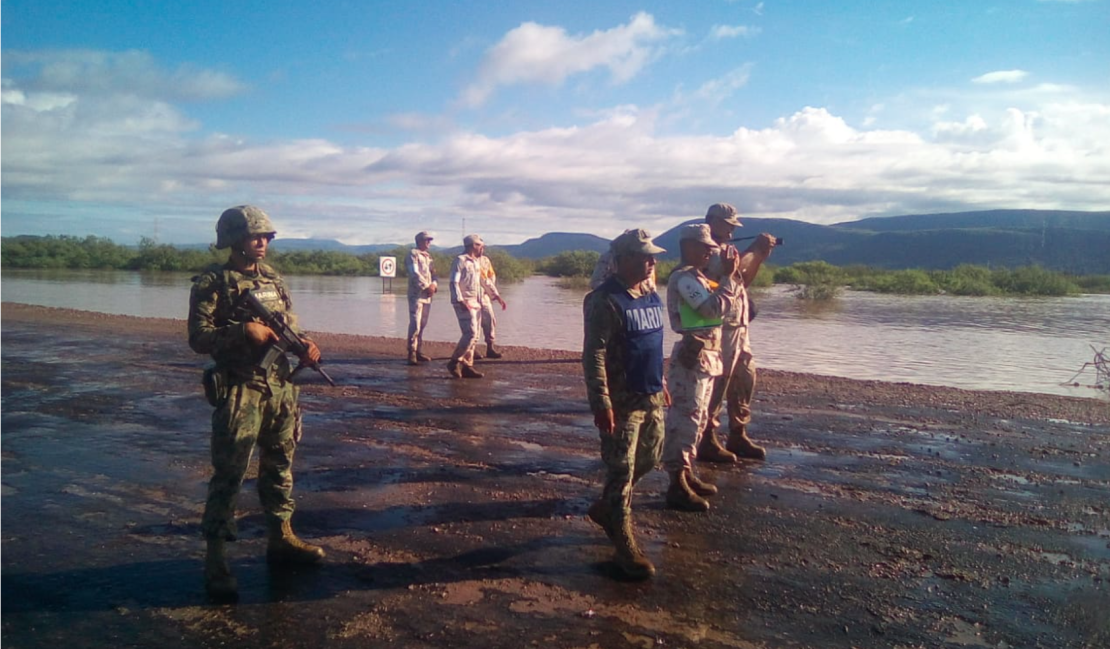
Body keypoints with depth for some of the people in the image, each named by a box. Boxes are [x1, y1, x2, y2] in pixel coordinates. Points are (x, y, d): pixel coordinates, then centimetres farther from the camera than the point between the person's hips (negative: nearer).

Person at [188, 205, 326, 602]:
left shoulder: (273, 280, 11)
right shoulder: (212, 283, -7)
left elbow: (291, 326, 16)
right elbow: (198, 338, -12)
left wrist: (305, 344, -5)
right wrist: (243, 330, -23)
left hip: (281, 387, 7)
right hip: (240, 390, -6)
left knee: (280, 467, 16)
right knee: (228, 474, -3)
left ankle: (281, 538, 30)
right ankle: (215, 560, 6)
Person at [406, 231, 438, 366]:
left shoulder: (428, 256, 19)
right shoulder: (413, 254, -5)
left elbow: (434, 274, 17)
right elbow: (415, 273, -15)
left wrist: (434, 285, -3)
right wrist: (427, 286, -16)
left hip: (428, 295, 8)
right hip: (416, 294, -8)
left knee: (422, 325, 11)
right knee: (415, 324, -11)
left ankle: (419, 352, 18)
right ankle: (412, 354, -8)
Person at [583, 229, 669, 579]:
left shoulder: (651, 295, 10)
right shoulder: (605, 300, -16)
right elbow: (594, 354, -20)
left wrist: (661, 382, 20)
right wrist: (601, 402, -23)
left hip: (651, 397, 9)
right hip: (621, 402, -9)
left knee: (650, 458, 18)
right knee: (622, 470, 0)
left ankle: (605, 507, 38)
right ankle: (624, 543, 13)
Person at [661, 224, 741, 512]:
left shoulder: (697, 277, 17)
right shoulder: (684, 278, -15)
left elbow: (719, 306, 18)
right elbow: (713, 309, -25)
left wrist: (731, 276, 8)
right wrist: (728, 276, -17)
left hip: (705, 355, 11)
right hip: (692, 356, -11)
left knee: (696, 418, 17)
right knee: (685, 419, -8)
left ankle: (686, 474, 28)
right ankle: (677, 487, -4)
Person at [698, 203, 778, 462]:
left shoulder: (727, 249, 19)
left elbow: (744, 280, 20)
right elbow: (730, 271, -25)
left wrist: (759, 256, 7)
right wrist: (754, 249, -14)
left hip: (739, 328, 10)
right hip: (720, 329, -10)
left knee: (745, 378, 13)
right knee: (716, 384, -6)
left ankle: (737, 436, 22)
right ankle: (707, 441, 0)